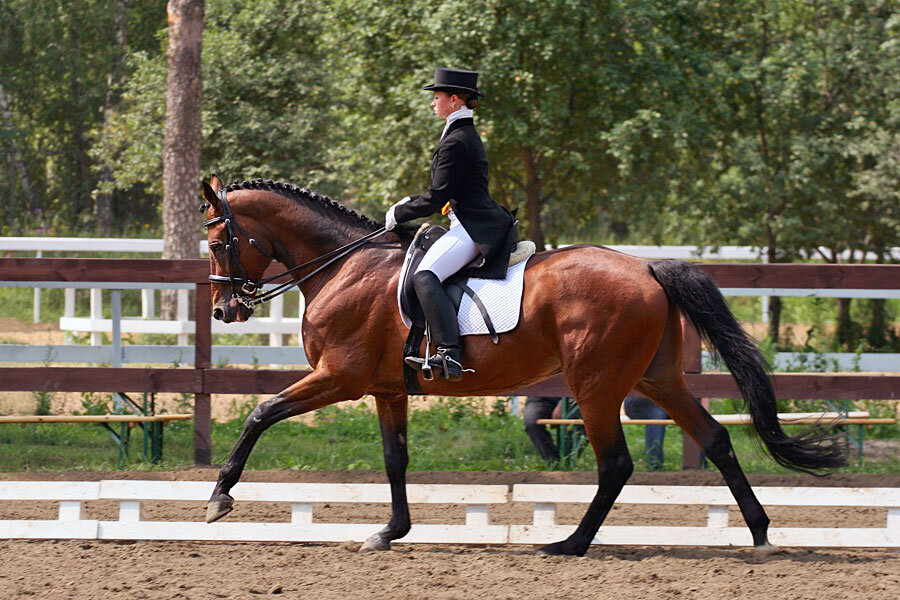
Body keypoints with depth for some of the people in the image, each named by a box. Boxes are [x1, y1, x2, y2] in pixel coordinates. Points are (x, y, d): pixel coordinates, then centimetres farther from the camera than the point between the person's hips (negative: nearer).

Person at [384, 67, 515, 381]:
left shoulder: (455, 142, -14)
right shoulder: (468, 135, 18)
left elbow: (437, 198, -16)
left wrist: (399, 213, -2)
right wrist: (411, 202, 19)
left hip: (473, 228, -11)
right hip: (473, 223, 11)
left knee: (425, 276, -28)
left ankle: (449, 355, -43)